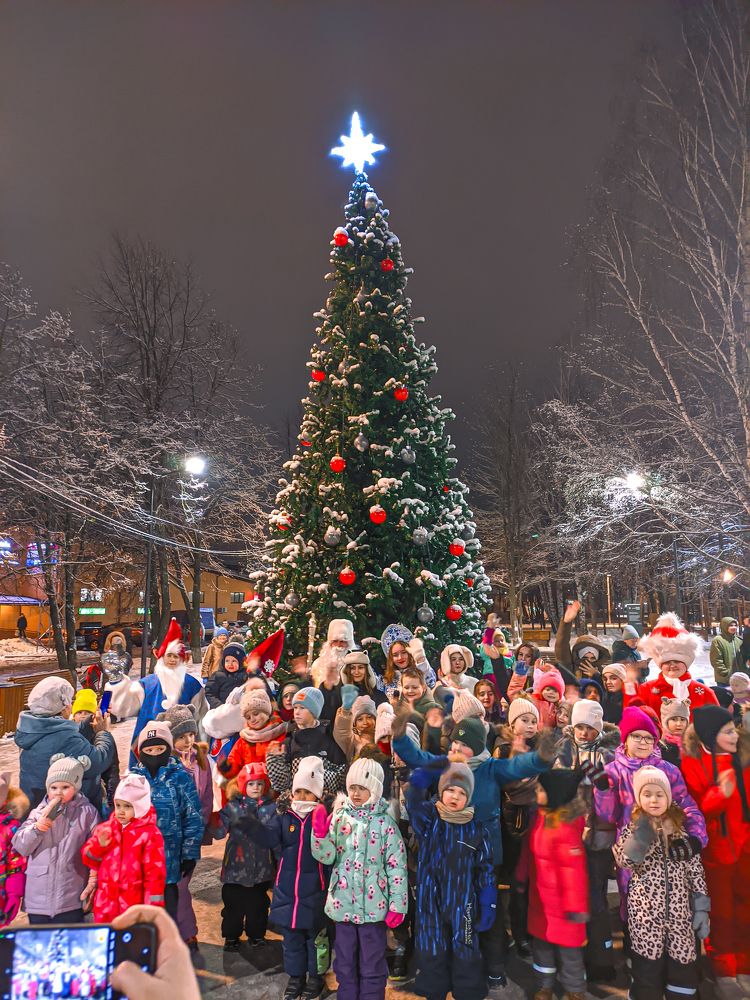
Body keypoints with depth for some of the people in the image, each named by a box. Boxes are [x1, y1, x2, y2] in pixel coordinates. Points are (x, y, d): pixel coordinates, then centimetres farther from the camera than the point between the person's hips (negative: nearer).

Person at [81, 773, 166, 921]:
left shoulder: (150, 834, -10)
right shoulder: (105, 828, 6)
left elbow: (155, 872, -11)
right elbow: (88, 859, 8)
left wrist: (153, 909, -13)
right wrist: (99, 845, -12)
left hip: (134, 906, -5)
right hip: (105, 905, 5)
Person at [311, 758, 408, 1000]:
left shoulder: (385, 822, -9)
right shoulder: (338, 817, -1)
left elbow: (397, 866, -7)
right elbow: (326, 856, -4)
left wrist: (397, 905, -9)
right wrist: (320, 832, -21)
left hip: (374, 905, -3)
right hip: (343, 903, 3)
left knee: (372, 966, 10)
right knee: (344, 963, 17)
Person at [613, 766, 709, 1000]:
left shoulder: (682, 827, 5)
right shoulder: (633, 827, 1)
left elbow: (695, 869, 6)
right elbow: (623, 861, -11)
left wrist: (701, 908, 2)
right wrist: (641, 836, -21)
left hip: (680, 908, 2)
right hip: (645, 908, -2)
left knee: (683, 964, 5)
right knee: (648, 965, 2)